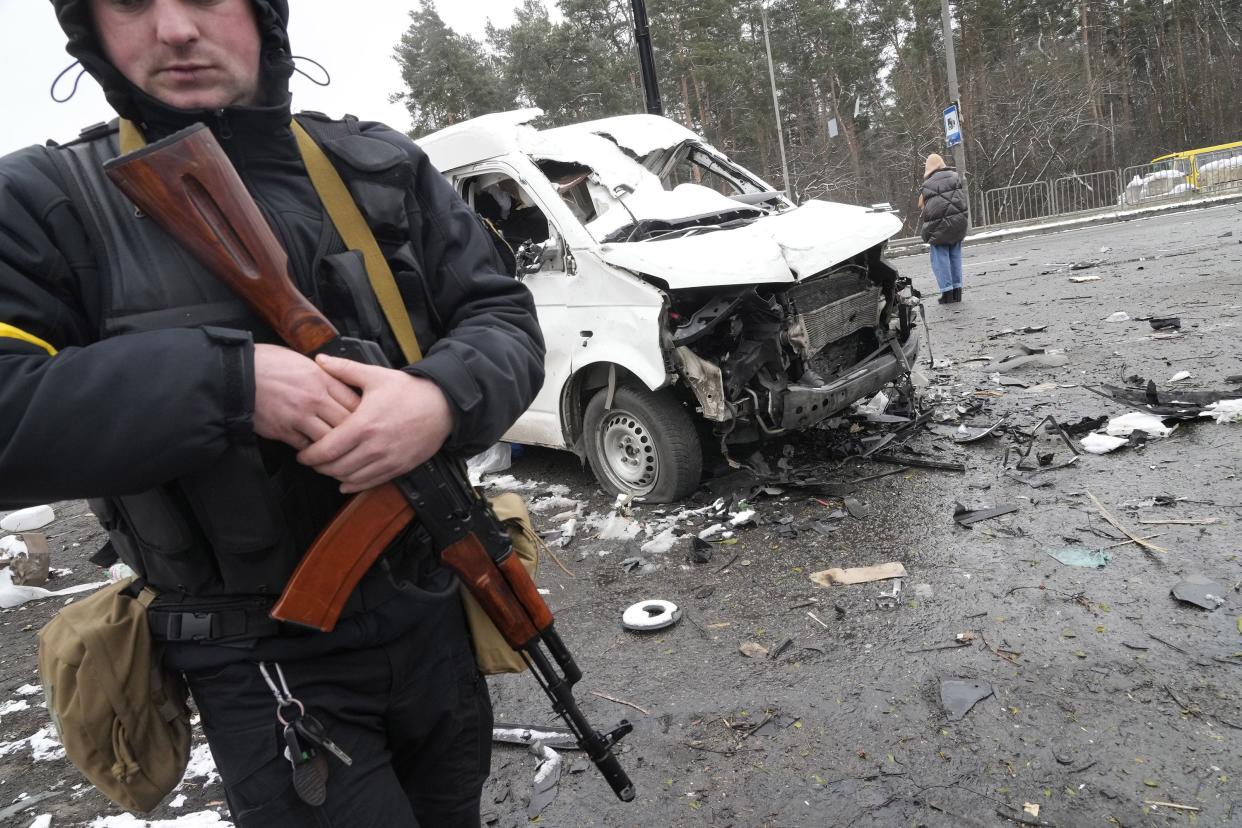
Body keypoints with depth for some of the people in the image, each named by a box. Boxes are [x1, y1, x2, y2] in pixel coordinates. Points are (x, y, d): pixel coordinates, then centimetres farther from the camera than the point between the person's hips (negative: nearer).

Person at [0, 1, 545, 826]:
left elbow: (506, 320, -3)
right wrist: (232, 382, -27)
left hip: (433, 612, 4)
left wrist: (444, 399, -24)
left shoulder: (386, 170, -1)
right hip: (264, 665, -3)